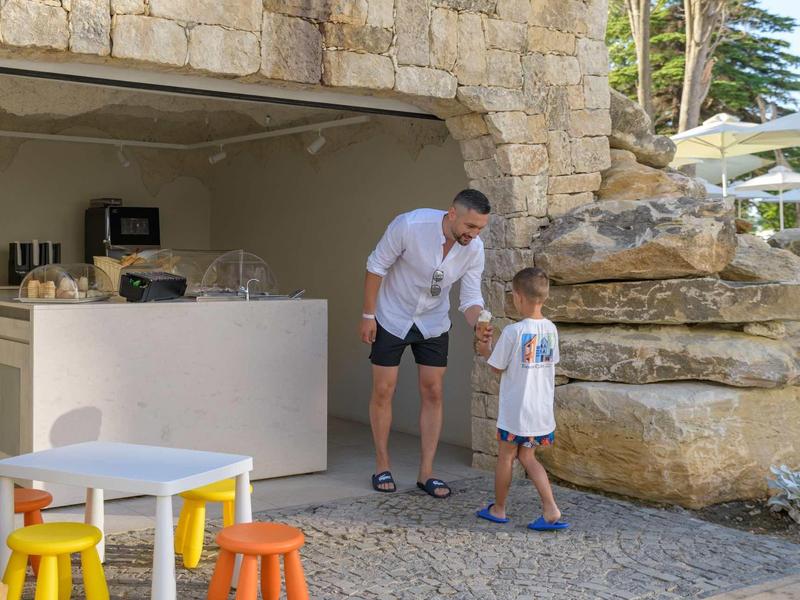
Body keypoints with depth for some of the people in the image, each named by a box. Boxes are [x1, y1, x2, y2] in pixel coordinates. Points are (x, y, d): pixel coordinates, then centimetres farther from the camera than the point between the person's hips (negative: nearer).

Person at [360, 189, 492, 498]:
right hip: (392, 318, -3)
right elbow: (376, 267, -17)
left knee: (433, 393, 1)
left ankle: (426, 473, 10)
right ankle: (382, 467, 16)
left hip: (433, 322, 3)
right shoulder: (409, 226, -29)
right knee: (383, 391, 1)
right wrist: (368, 315, -13)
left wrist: (478, 325, -33)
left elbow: (471, 297, -11)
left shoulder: (474, 249, -17)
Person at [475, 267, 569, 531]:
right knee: (527, 457, 16)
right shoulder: (551, 329, 0)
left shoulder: (513, 331, -17)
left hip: (515, 410, -5)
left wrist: (486, 350, 11)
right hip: (542, 410, 5)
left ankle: (498, 509, 26)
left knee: (505, 456, 12)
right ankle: (551, 509, 4)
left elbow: (497, 367, -9)